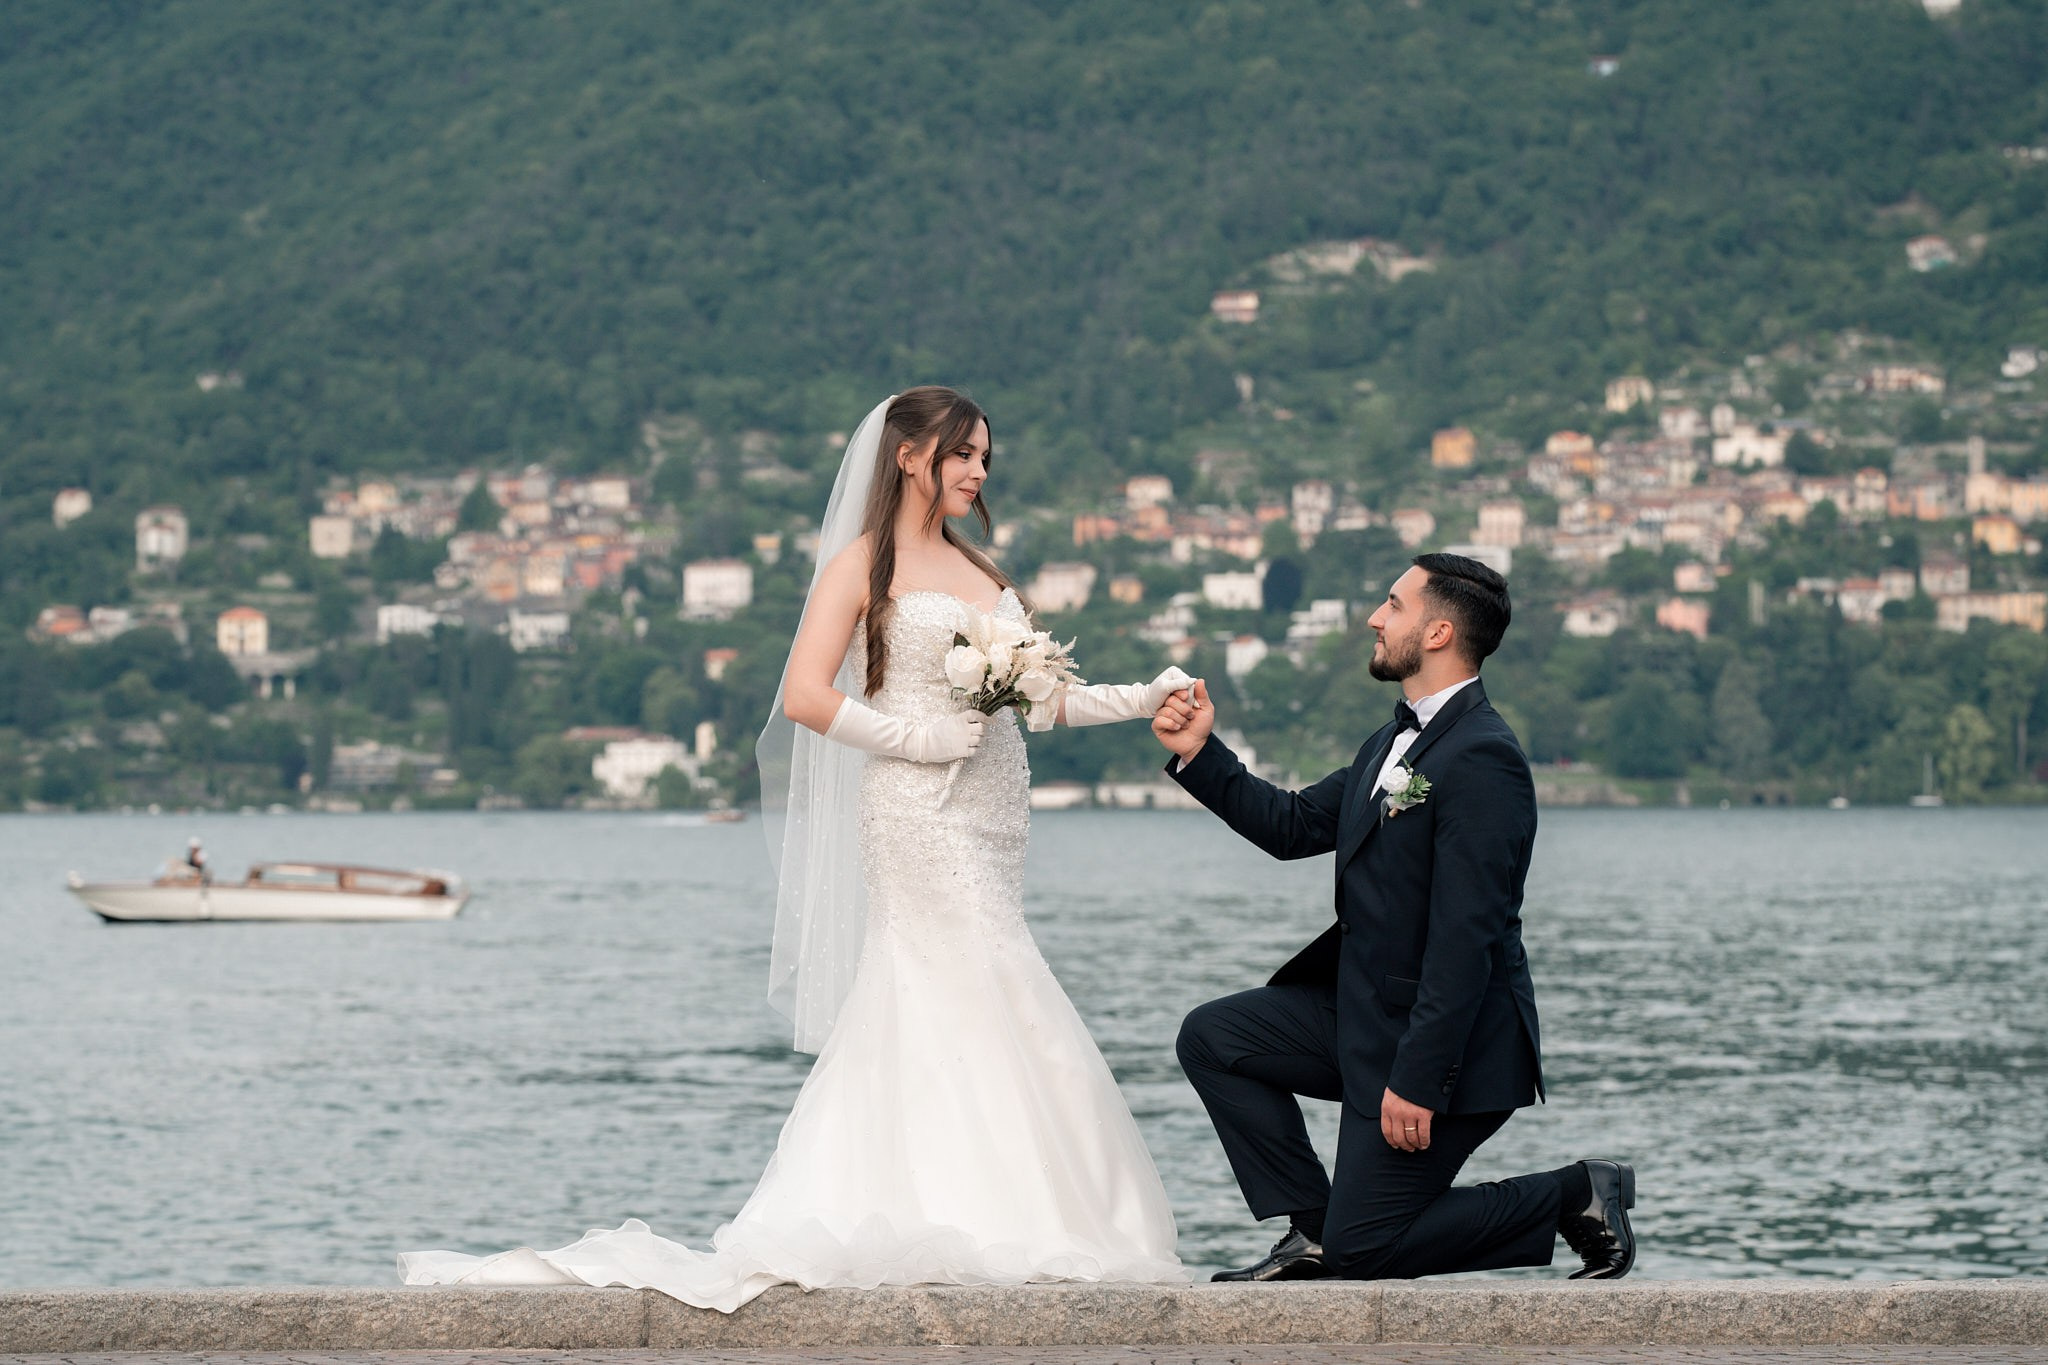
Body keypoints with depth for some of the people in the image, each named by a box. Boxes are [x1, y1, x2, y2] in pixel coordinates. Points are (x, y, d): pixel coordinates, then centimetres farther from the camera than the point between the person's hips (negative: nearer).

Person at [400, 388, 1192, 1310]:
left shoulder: (977, 569, 19)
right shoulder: (863, 564, -2)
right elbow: (806, 696, -12)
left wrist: (1144, 700, 10)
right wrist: (918, 738, -13)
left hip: (992, 814, 7)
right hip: (917, 815, -7)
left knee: (911, 1020, 4)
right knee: (998, 1014, -13)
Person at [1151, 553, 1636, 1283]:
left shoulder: (1480, 758, -22)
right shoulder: (1394, 742, 10)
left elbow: (1465, 937, -26)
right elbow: (1294, 825, 20)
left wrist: (1417, 1081, -27)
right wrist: (1201, 754, 10)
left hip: (1446, 1036, -10)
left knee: (1364, 1251, -6)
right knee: (1212, 1037, 6)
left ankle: (1577, 1197, 6)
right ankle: (1313, 1228, 7)